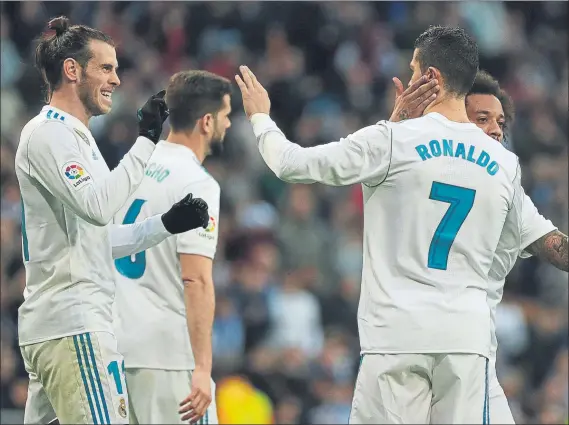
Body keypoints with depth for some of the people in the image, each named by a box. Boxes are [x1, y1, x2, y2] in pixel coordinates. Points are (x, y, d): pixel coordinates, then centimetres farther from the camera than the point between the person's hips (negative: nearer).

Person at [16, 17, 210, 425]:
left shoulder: (75, 137, 23)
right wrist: (145, 141, -18)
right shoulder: (48, 134, -9)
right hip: (74, 325, -10)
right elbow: (97, 207, -22)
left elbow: (97, 238, 24)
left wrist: (166, 224, 12)